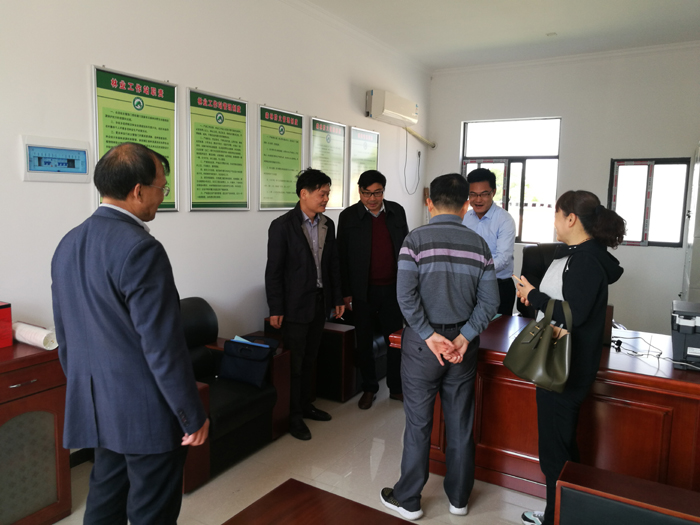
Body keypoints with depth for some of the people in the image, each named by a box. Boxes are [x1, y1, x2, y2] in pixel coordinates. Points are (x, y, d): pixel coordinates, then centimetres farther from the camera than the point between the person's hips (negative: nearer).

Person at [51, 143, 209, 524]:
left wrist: (83, 391, 23)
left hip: (96, 408, 8)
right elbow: (163, 346, -23)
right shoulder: (140, 249, -23)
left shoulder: (68, 245, 5)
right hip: (147, 413, -8)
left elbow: (65, 336, 12)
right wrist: (193, 417, -13)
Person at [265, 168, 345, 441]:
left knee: (310, 359, 17)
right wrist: (275, 309, -13)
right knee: (294, 362, 4)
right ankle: (293, 416, 18)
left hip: (320, 303, 6)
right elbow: (274, 270, -12)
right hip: (295, 305, -6)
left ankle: (305, 405, 34)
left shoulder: (327, 224, 6)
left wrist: (337, 298, 11)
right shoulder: (283, 226, -13)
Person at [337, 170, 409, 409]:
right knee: (364, 342, 9)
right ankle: (369, 388, 26)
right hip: (363, 290, -2)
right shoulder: (348, 216, -4)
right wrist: (346, 293, -5)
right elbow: (342, 257, -3)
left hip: (393, 288, 2)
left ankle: (396, 387, 26)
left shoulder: (397, 211, 4)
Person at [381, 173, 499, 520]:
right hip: (462, 344, 3)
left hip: (422, 344, -3)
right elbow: (489, 301, -4)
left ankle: (408, 500, 24)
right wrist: (464, 337, -8)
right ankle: (458, 497, 32)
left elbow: (406, 295, -19)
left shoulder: (416, 239, -10)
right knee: (460, 424, 15)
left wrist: (430, 336, -14)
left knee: (418, 424, 8)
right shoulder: (479, 244, 2)